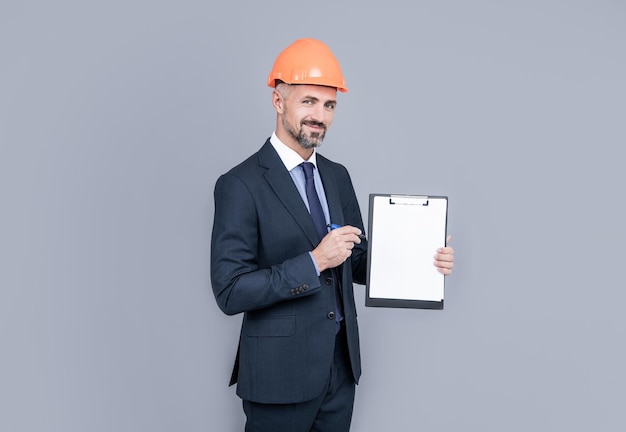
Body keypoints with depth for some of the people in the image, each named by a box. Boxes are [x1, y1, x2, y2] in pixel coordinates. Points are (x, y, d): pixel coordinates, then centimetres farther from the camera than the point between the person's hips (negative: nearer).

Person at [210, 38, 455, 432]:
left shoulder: (338, 177, 7)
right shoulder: (240, 185, -14)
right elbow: (230, 292, -18)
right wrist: (314, 262, -25)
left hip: (342, 365, 6)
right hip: (281, 373, -6)